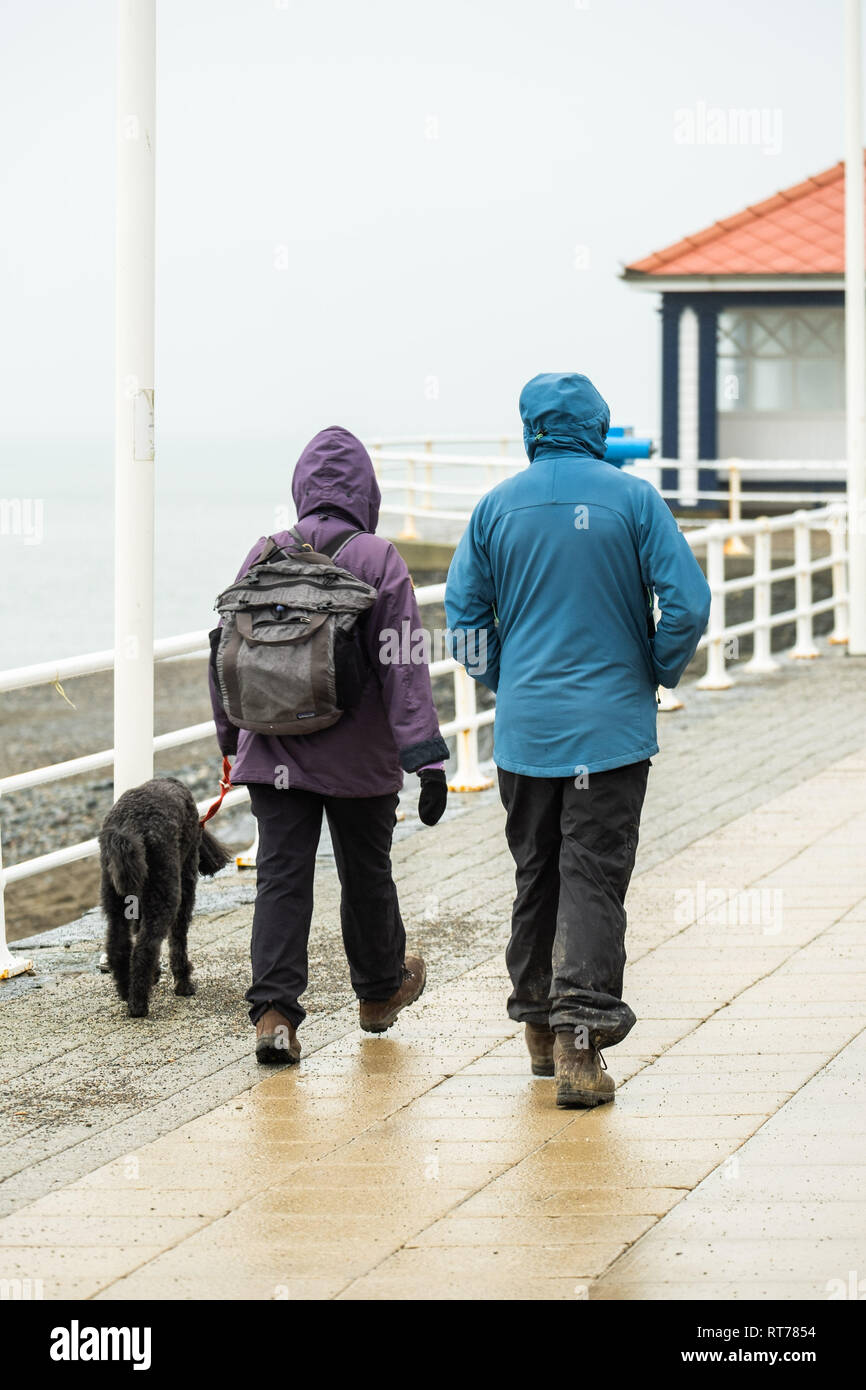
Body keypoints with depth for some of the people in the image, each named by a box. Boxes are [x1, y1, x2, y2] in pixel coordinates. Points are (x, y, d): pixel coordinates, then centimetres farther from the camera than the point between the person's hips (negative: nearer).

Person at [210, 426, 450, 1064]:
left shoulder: (264, 557, 0)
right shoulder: (379, 561, -10)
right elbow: (404, 665, -14)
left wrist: (232, 735, 23)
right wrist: (427, 757, -13)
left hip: (274, 750, 2)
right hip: (360, 758, -2)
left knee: (281, 875, 1)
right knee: (367, 873, 15)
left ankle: (274, 1011, -12)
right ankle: (380, 990, 35)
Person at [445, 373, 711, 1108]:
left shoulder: (498, 506, 1)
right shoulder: (632, 498, -7)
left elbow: (463, 608, 5)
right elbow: (688, 600, -11)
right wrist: (660, 674, 5)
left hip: (525, 727, 3)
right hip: (612, 722, -3)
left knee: (536, 871, 16)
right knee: (595, 875, -4)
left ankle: (540, 1024, 25)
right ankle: (579, 1033, -15)